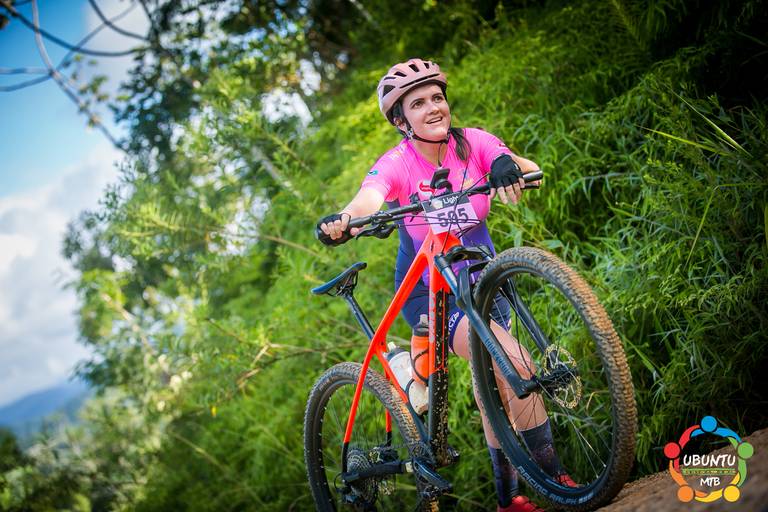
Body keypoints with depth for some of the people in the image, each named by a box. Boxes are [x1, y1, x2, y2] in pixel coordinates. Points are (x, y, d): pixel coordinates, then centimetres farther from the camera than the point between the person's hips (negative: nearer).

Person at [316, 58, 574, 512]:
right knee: (513, 360, -24)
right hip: (428, 293, -4)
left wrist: (508, 165, -50)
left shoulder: (473, 142, -11)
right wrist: (343, 222, -61)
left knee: (495, 380, 9)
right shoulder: (398, 163, -19)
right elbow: (367, 199, -39)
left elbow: (530, 169, -27)